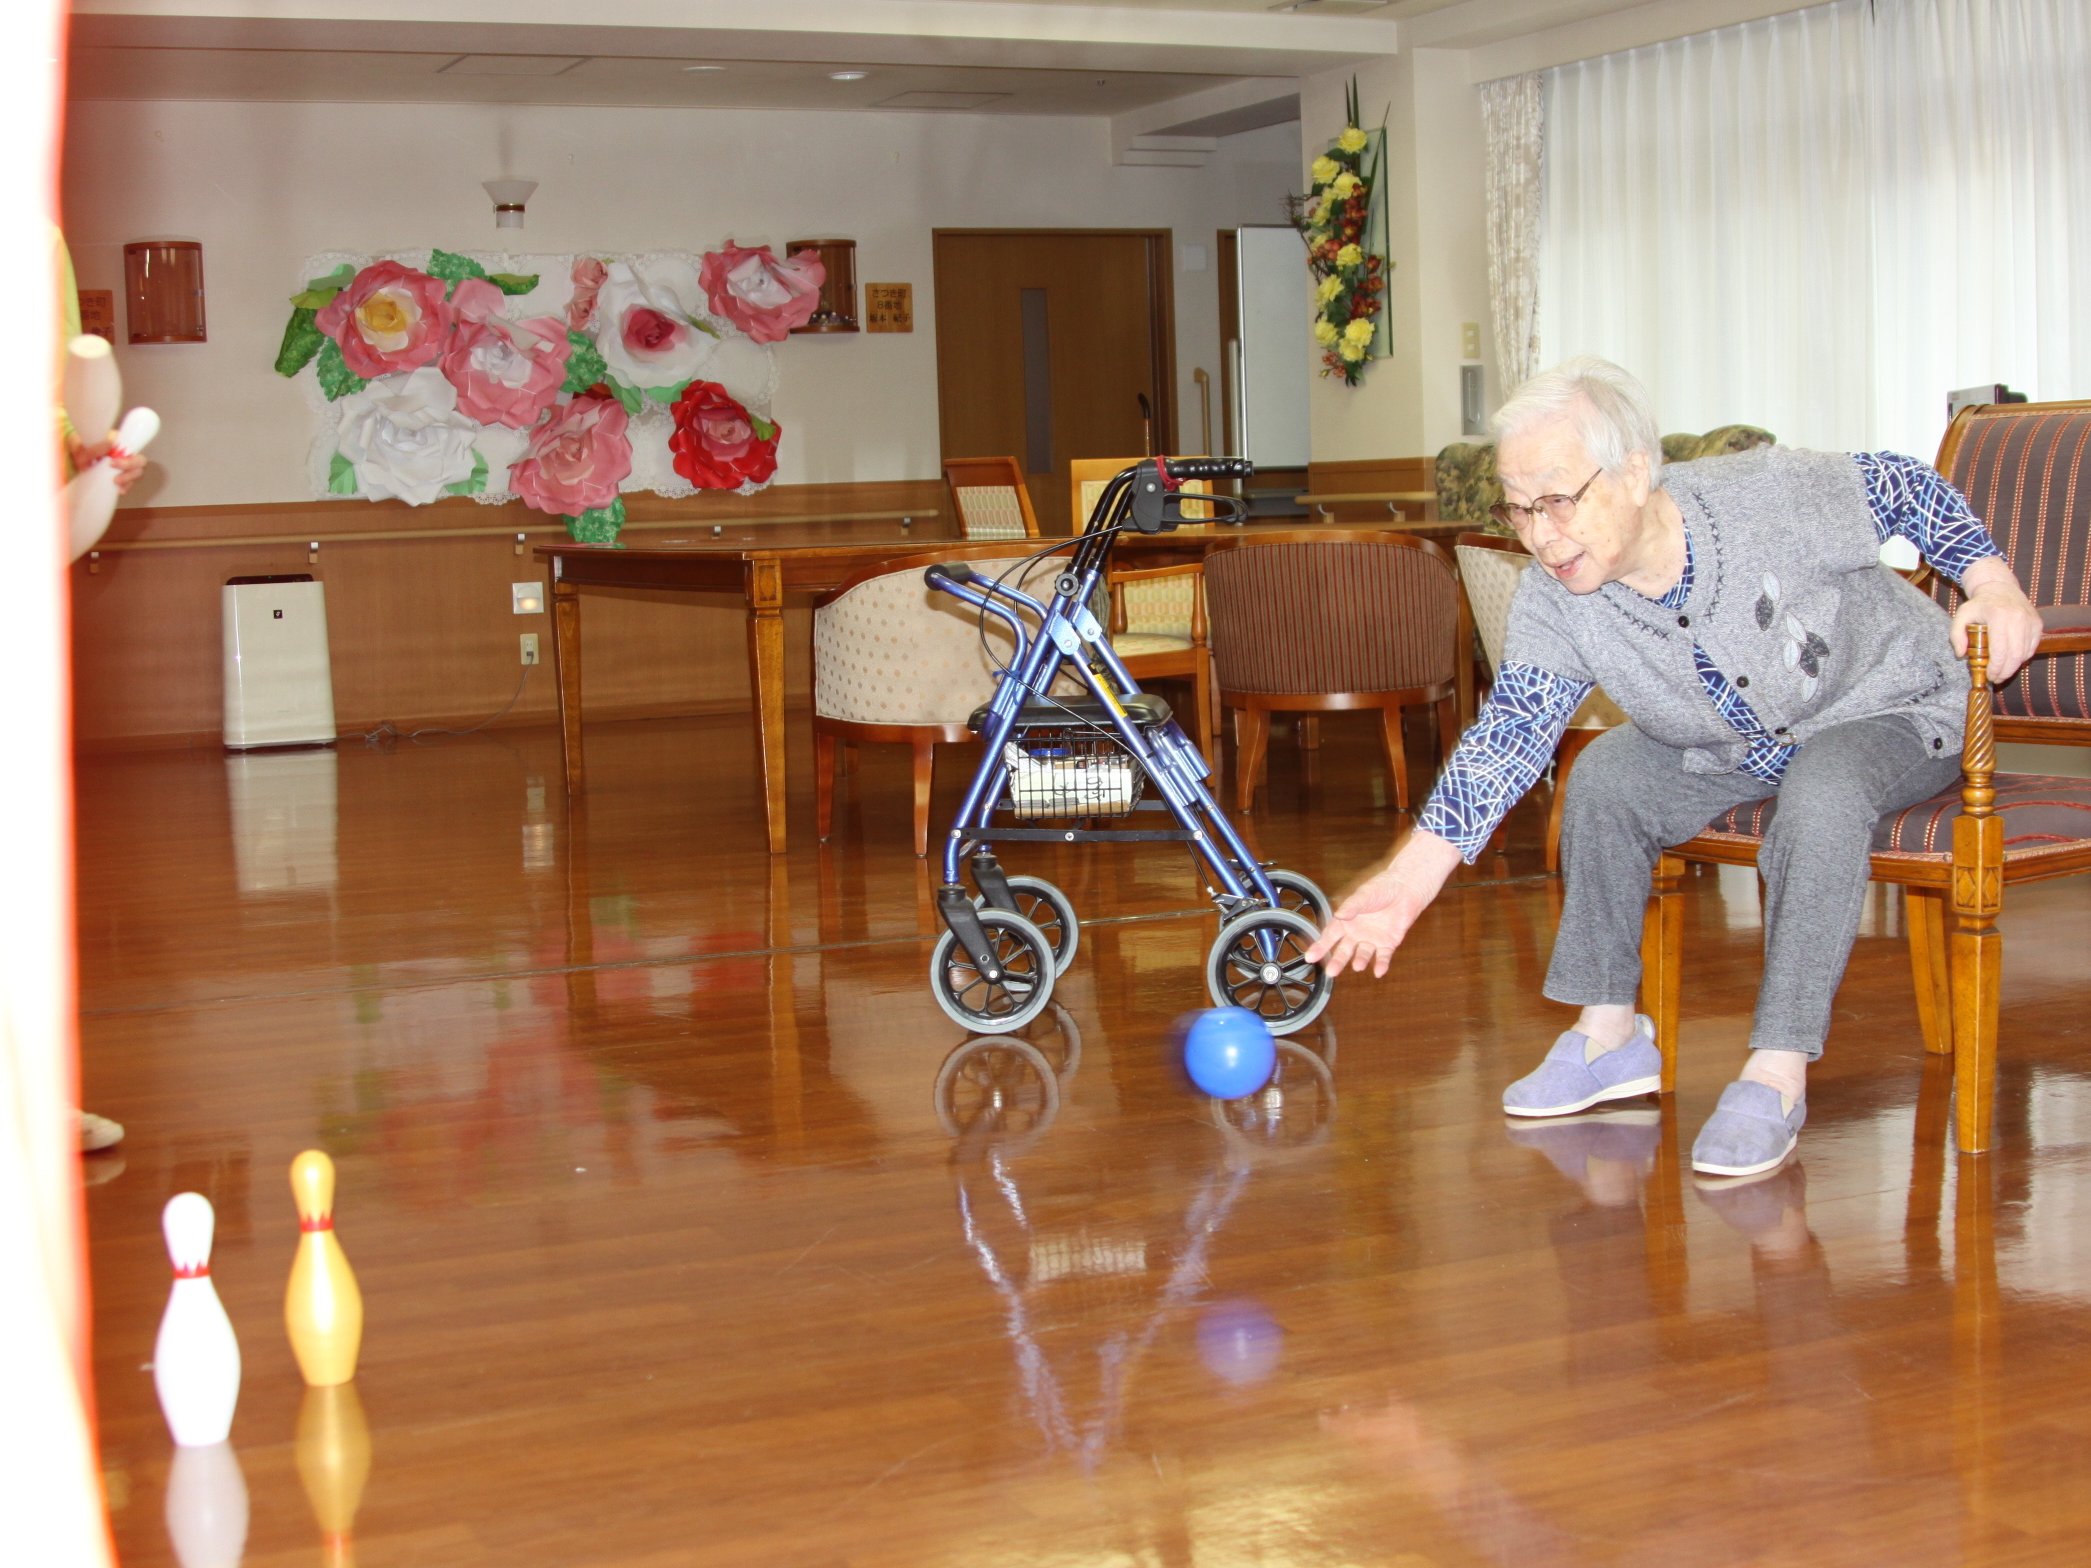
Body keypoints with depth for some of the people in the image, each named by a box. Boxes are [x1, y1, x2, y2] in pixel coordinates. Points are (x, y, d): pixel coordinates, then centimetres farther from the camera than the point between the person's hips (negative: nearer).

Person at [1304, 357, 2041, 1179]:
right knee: (1606, 776, -14)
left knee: (1823, 789, -35)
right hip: (1732, 748, 5)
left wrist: (1991, 580, -26)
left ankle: (1778, 1072, -29)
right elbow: (1507, 734, -20)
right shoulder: (1552, 605, -19)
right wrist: (1412, 874, -30)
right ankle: (1610, 1033, 1)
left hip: (1888, 710, -5)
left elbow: (1905, 485, -13)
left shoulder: (1772, 495, -31)